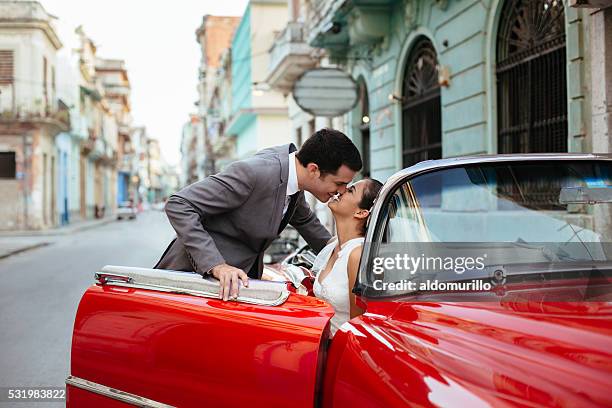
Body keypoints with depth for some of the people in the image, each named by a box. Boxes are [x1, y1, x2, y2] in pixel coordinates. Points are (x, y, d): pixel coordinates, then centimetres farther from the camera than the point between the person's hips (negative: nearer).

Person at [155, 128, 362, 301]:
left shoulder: (293, 174, -1)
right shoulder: (253, 173, -26)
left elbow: (304, 219, 22)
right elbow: (179, 205, -27)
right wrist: (216, 265, -33)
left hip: (242, 277, 7)